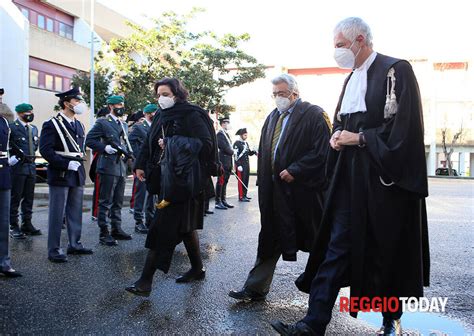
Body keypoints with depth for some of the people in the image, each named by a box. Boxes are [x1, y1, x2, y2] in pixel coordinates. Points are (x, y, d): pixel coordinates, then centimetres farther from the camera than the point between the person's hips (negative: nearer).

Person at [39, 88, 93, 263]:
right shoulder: (52, 124, -8)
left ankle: (75, 244, 24)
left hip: (77, 175, 7)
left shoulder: (78, 125, 15)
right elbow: (45, 150, -14)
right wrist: (66, 164, -19)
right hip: (60, 175, -7)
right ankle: (54, 250, 8)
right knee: (57, 214, -1)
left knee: (75, 212, 13)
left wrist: (79, 164, 10)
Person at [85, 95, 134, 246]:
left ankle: (116, 229, 22)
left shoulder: (124, 125, 19)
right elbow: (89, 140, -7)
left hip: (121, 167, 7)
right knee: (105, 202, -3)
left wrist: (128, 152, 8)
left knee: (118, 201, 13)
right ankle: (104, 233, 2)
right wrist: (104, 147, -18)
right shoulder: (102, 123, -3)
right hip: (108, 167, -7)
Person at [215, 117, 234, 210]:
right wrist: (232, 152, -3)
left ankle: (223, 200, 16)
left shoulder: (226, 134, 20)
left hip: (228, 162, 9)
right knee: (221, 181, -6)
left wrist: (232, 152, 6)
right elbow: (224, 147, -18)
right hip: (223, 161, -9)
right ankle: (218, 202, -2)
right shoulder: (220, 133, -10)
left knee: (225, 182, 11)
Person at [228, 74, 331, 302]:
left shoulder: (313, 115, -6)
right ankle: (255, 287, 17)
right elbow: (263, 152, 15)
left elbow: (321, 151, -15)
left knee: (315, 240, 10)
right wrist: (264, 183, 8)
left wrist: (294, 171, -18)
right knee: (270, 239, 10)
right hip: (275, 189, 6)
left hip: (303, 188, -5)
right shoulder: (272, 117, 14)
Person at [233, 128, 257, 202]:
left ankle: (244, 195, 21)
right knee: (241, 180, -7)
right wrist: (238, 165, -22)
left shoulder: (246, 143, 16)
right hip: (241, 165, -8)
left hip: (247, 164, 8)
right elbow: (236, 155, -17)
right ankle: (241, 197, -5)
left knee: (246, 180, 12)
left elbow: (249, 153, 24)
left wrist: (253, 152, 2)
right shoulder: (237, 143, -10)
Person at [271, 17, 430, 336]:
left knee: (387, 251, 7)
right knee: (337, 246, 2)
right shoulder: (352, 78, 16)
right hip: (351, 176, 7)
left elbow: (405, 125, -15)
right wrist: (337, 136, 1)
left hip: (385, 177, -6)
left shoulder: (396, 70, -7)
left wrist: (360, 138, -13)